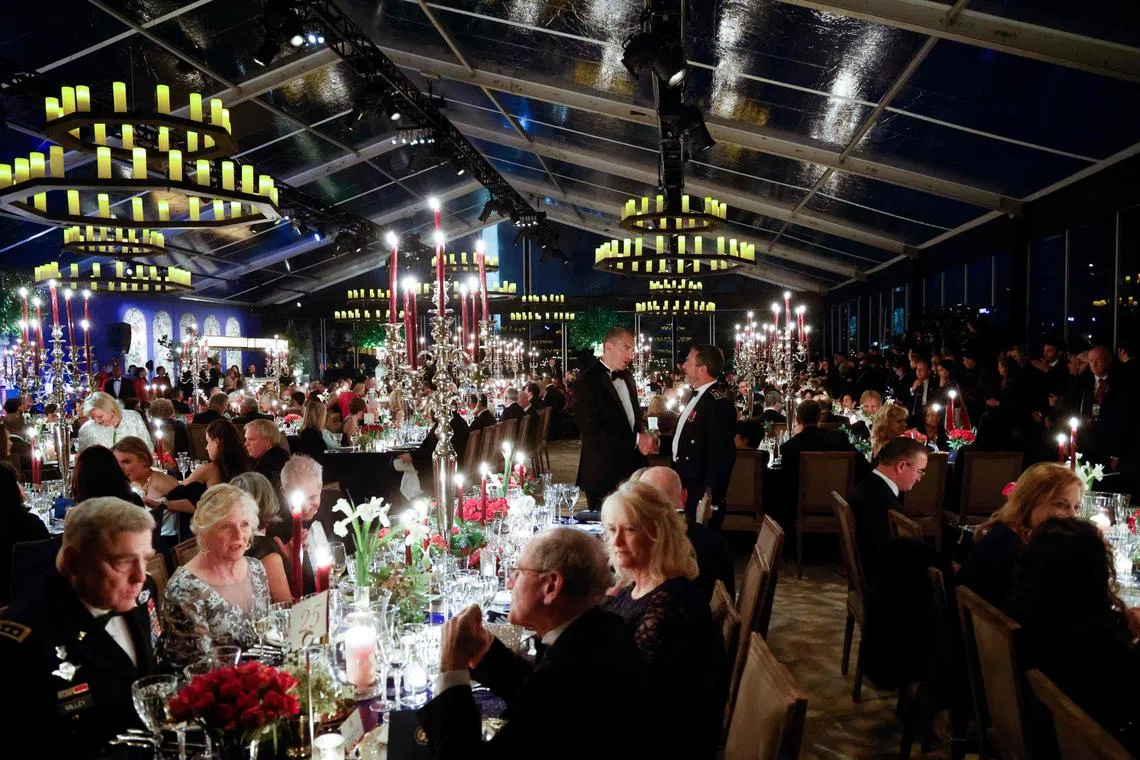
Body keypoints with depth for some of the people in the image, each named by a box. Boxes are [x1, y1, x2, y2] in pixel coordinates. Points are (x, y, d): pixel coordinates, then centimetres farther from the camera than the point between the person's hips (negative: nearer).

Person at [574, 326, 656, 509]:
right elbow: (593, 432, -20)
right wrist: (636, 440, -17)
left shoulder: (627, 376, 11)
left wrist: (644, 440, 0)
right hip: (603, 474, -7)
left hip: (632, 468, 7)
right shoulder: (587, 383, -14)